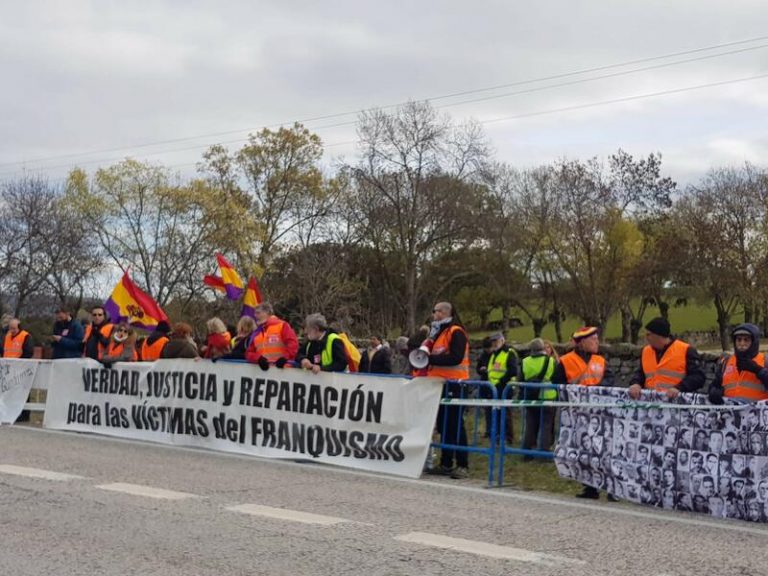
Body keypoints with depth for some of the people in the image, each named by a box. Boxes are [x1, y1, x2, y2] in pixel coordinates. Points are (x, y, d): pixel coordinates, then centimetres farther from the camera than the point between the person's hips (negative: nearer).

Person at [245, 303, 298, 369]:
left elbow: (292, 343, -10)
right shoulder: (256, 333, 16)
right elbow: (249, 353, 11)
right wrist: (259, 358, -10)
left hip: (281, 368, -5)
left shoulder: (281, 325, -1)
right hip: (262, 370, 5)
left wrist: (285, 357, -22)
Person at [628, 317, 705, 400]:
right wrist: (635, 383, 1)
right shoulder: (646, 351, 17)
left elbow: (698, 377, -7)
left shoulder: (685, 351, -2)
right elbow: (640, 373, 25)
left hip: (676, 400, -5)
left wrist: (679, 388, -22)